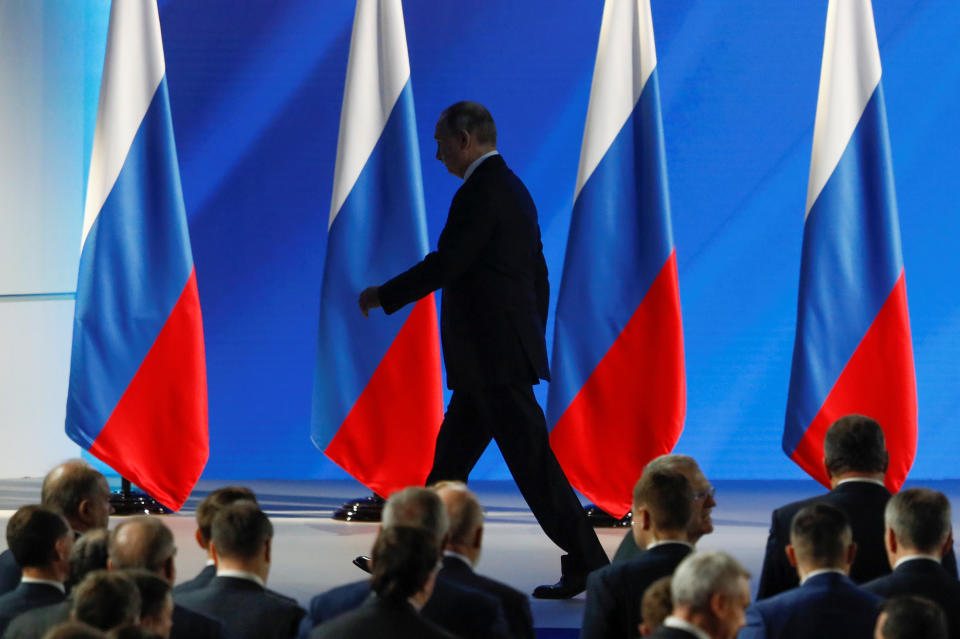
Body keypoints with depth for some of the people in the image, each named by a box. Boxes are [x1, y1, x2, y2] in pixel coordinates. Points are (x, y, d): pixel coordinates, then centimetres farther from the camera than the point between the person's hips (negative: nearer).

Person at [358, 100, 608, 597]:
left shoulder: (481, 192, -15)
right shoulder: (513, 189, 17)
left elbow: (445, 264, -19)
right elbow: (537, 273, 20)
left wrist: (384, 295, -6)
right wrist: (532, 340, 25)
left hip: (495, 356, -10)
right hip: (496, 356, 10)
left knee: (532, 462, -7)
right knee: (450, 456, 14)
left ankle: (586, 562, -6)